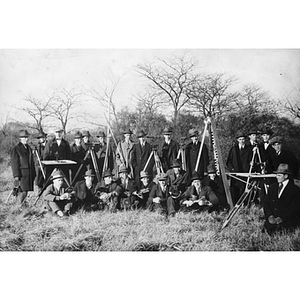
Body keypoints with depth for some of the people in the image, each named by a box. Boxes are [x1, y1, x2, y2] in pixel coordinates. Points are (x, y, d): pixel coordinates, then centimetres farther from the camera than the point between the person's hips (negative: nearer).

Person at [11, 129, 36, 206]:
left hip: (29, 174, 6)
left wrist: (33, 174, 17)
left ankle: (23, 203, 14)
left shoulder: (29, 148, 18)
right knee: (22, 191, -10)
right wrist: (16, 176, -14)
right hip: (21, 173, -6)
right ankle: (21, 205, -1)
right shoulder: (15, 149, -4)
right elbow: (14, 163, -8)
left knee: (26, 190, 6)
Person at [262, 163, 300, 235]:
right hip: (272, 219, 4)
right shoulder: (272, 187, 16)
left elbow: (294, 209, -7)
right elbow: (266, 202, 12)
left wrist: (281, 218, -16)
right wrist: (270, 216, -6)